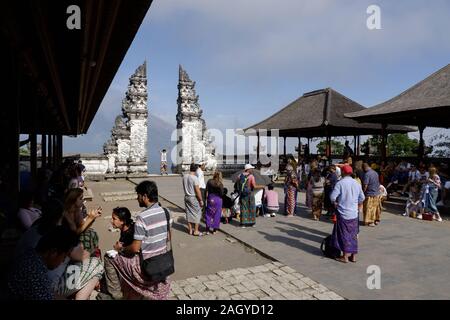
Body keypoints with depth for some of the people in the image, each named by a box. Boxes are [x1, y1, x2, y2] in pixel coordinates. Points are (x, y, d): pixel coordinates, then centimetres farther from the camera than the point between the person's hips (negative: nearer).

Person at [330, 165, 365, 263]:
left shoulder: (340, 183, -13)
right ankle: (353, 256, 20)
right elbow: (362, 198, 10)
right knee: (353, 235, 14)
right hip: (354, 214, 5)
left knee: (344, 235, 4)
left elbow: (333, 197, -19)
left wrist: (335, 203, 0)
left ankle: (345, 256, 10)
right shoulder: (356, 183, 5)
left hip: (343, 213, -5)